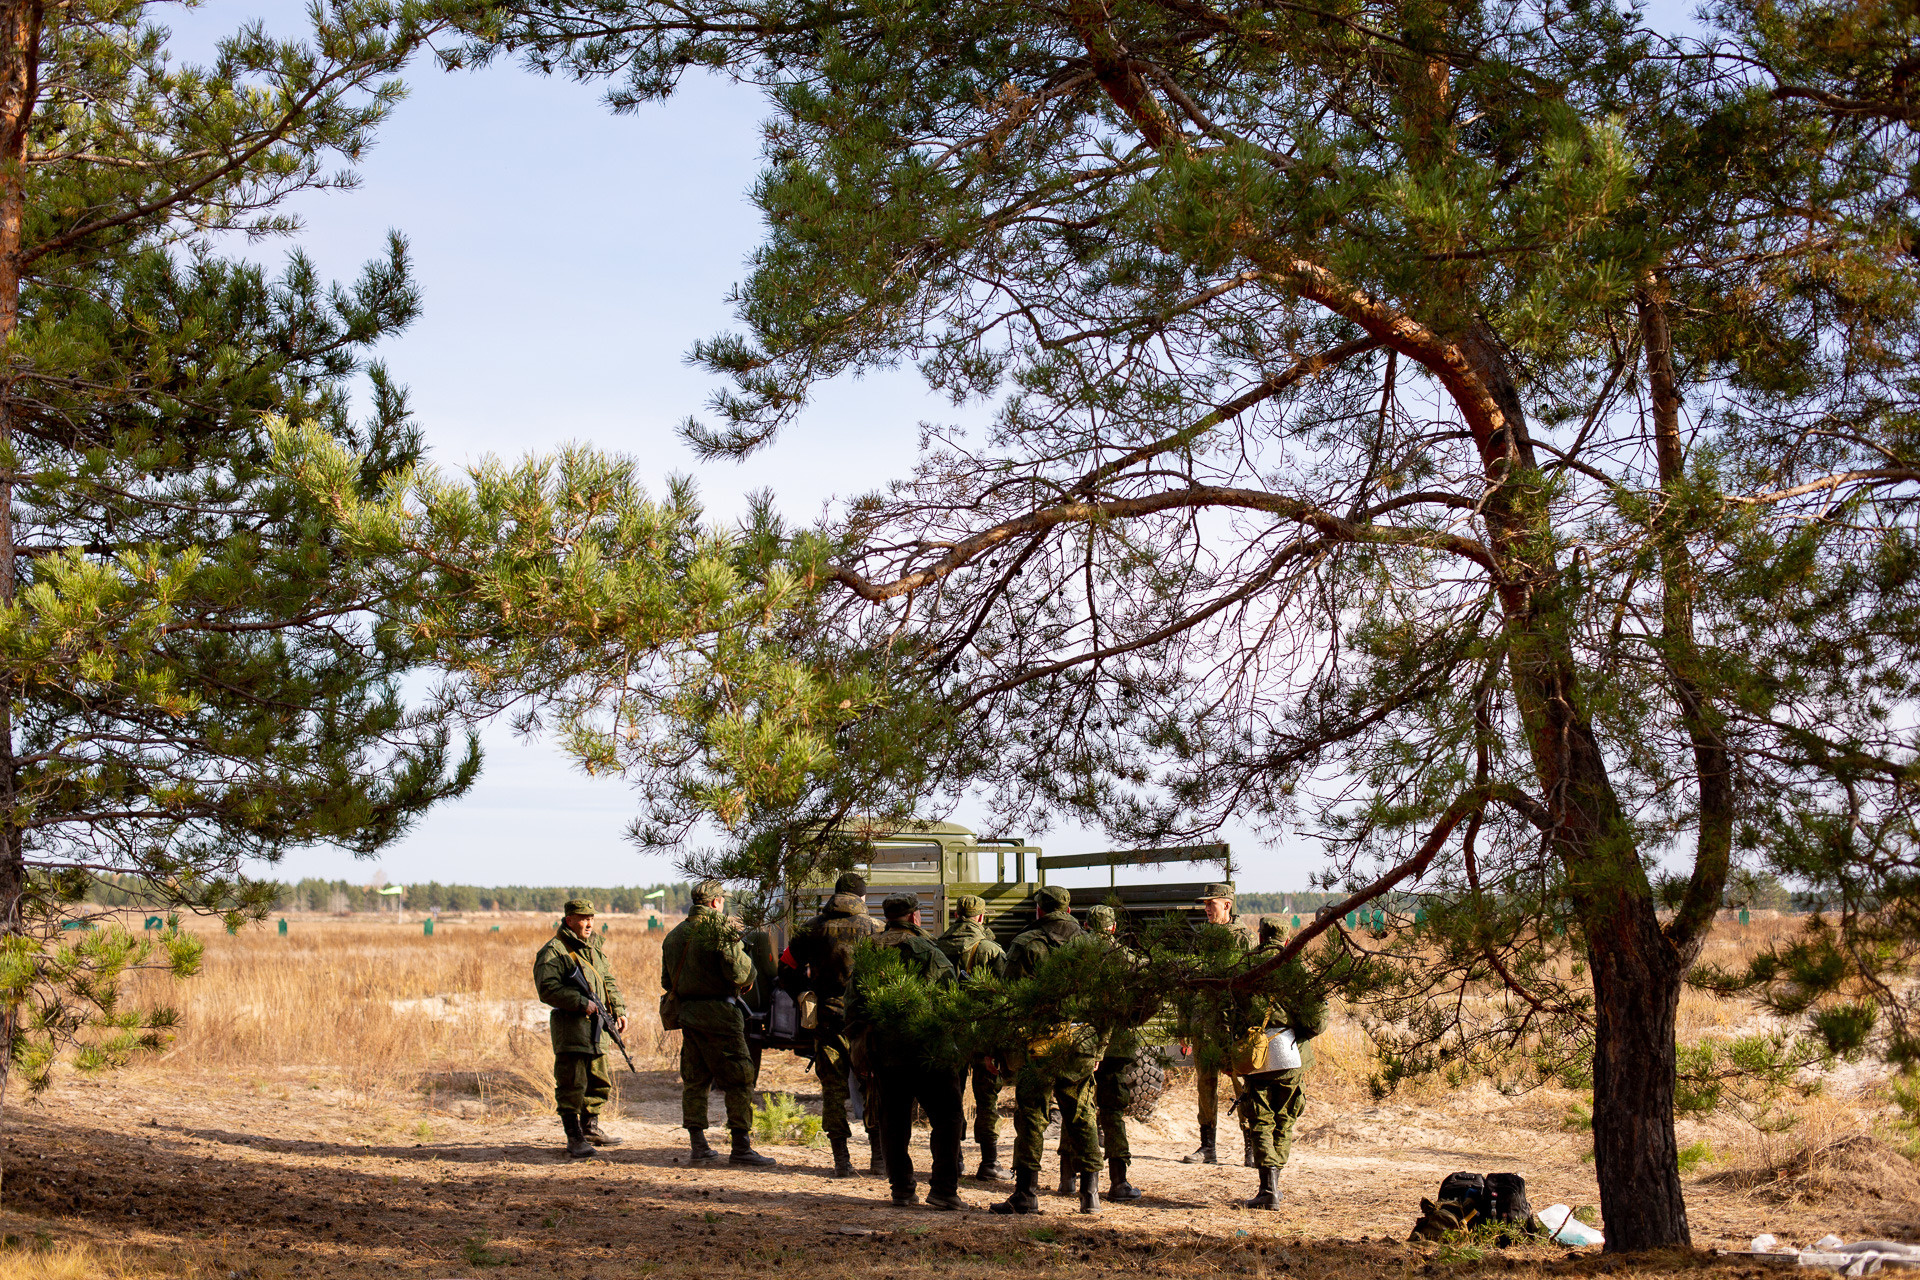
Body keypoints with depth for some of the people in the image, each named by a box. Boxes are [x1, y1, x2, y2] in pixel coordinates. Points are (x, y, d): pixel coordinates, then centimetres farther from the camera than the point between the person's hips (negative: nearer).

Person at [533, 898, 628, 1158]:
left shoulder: (593, 948, 17)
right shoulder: (552, 952, -9)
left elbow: (609, 981, 22)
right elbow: (548, 989, -19)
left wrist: (619, 1010, 10)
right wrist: (582, 1003, -23)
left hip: (596, 1027, 8)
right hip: (570, 1025, -8)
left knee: (601, 1082, 16)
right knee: (572, 1084, -8)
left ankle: (590, 1127, 32)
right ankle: (575, 1138, -5)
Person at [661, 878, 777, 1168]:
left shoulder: (674, 934, 12)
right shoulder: (721, 928, -11)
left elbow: (667, 981, 17)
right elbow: (739, 972, -18)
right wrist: (749, 973, 3)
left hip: (687, 1014, 7)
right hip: (718, 1014, -7)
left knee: (694, 1080, 12)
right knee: (739, 1079, -1)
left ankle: (698, 1145, 12)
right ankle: (741, 1146, -4)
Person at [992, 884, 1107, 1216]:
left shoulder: (1026, 944, -3)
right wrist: (1098, 1047, 17)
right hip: (1082, 1043, 4)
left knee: (1031, 1117, 2)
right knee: (1082, 1117, 11)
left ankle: (1026, 1194, 2)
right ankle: (1090, 1193, 8)